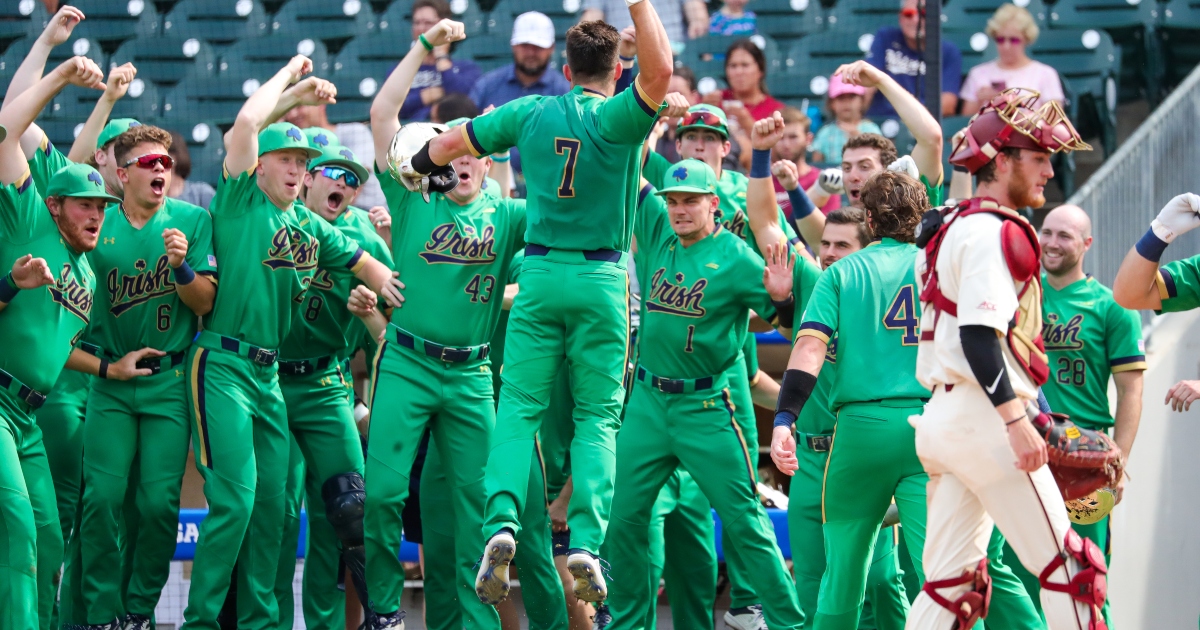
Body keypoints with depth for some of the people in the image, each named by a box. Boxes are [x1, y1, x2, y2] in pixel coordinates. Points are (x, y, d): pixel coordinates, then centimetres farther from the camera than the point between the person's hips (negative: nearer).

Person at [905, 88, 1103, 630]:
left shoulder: (956, 226, 19)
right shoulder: (992, 232, -11)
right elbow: (979, 335, -22)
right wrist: (1016, 421, -26)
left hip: (942, 418, 10)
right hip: (984, 421, -10)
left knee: (951, 582, 8)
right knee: (1067, 566, -6)